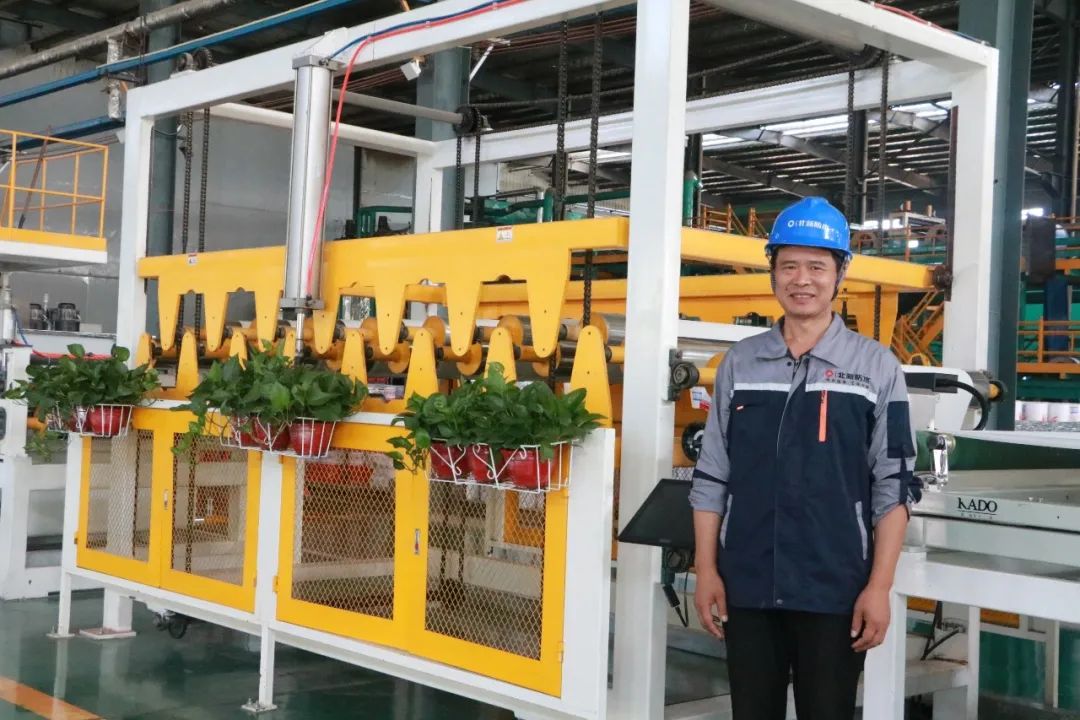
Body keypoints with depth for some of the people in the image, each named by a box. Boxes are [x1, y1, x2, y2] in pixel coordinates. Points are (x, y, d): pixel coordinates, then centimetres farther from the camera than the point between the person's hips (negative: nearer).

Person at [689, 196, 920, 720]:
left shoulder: (875, 368, -1)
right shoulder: (739, 363, 6)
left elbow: (894, 487, -3)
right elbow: (711, 476, 7)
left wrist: (879, 587, -8)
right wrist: (706, 571, 3)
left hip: (835, 592, -2)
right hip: (747, 587, 3)